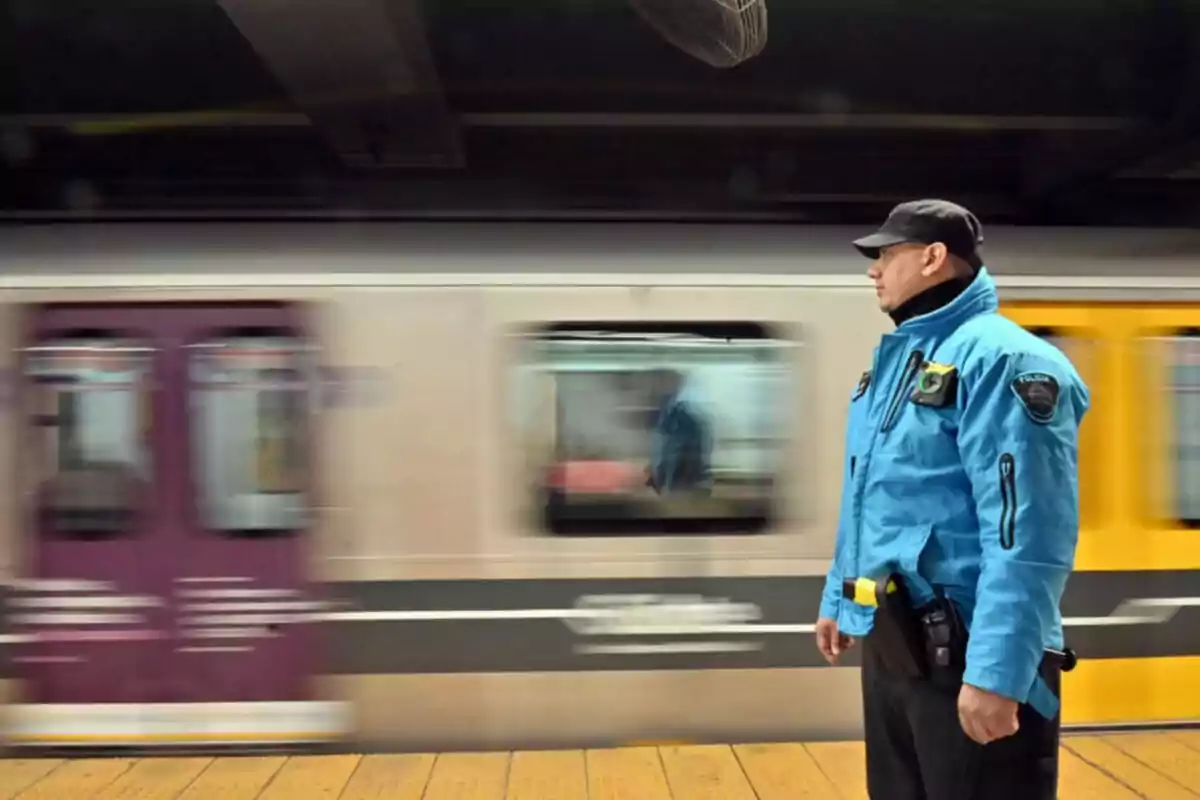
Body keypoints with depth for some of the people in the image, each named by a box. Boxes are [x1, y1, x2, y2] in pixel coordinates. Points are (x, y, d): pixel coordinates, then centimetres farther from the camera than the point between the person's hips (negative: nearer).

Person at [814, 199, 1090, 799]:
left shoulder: (1000, 359, -17)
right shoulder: (895, 357, 12)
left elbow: (1027, 534, -24)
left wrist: (997, 672, -27)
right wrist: (839, 600, 24)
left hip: (964, 655, -9)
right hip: (888, 644, 9)